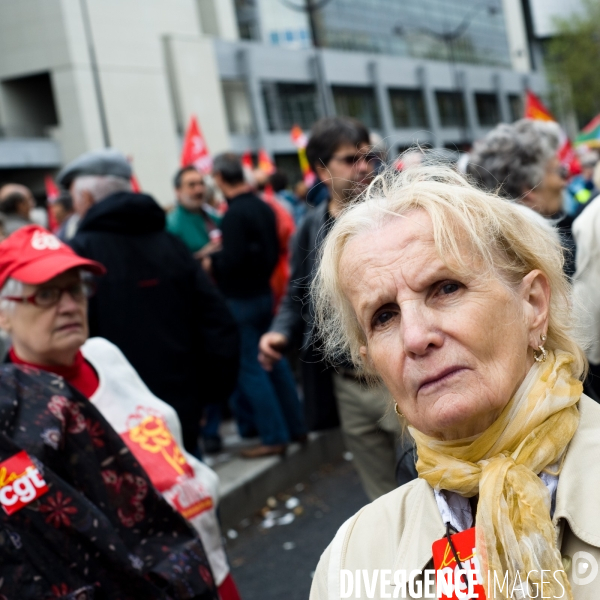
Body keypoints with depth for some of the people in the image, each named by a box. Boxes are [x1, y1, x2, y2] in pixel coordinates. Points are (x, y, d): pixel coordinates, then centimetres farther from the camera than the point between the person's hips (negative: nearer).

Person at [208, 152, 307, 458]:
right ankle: (296, 426, 23)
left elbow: (233, 260, -23)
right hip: (264, 293, 9)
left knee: (250, 369, -1)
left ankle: (273, 436, 2)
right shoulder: (263, 207, 7)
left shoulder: (234, 214, -19)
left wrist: (212, 263, -6)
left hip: (240, 300, -9)